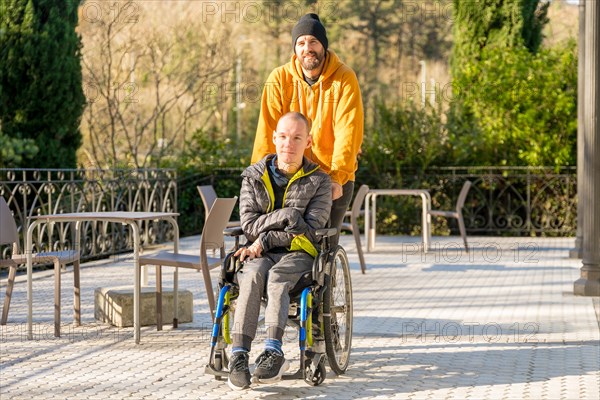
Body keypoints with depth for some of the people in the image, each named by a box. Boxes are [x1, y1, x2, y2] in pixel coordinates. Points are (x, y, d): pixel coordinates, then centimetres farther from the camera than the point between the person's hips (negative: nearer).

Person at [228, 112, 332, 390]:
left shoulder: (318, 181, 3)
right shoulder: (254, 176, 9)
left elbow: (310, 230, -7)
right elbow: (248, 224, -2)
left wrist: (265, 240, -13)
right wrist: (286, 216, -16)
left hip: (298, 254, -1)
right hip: (261, 253, 1)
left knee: (277, 277, -35)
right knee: (252, 275, -33)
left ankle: (273, 352, -47)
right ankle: (238, 353, -44)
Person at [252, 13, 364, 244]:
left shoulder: (344, 79, -9)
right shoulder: (280, 79, -4)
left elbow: (347, 131, -16)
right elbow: (267, 131, -8)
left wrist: (338, 177, -25)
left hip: (335, 180, -1)